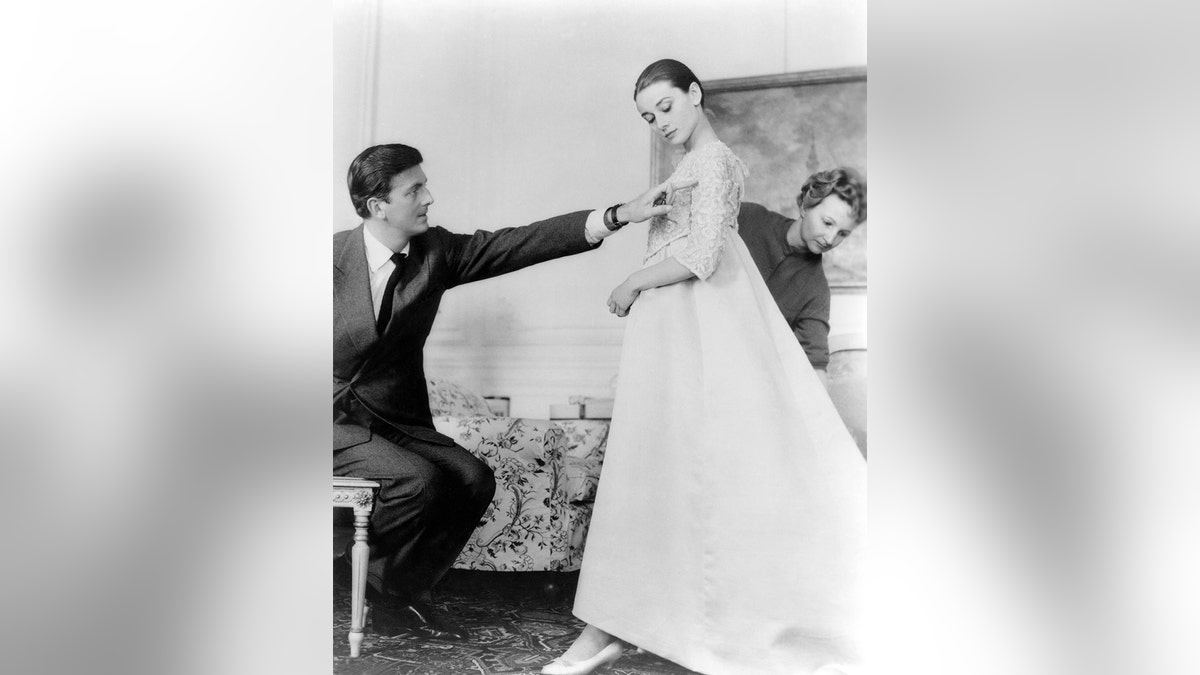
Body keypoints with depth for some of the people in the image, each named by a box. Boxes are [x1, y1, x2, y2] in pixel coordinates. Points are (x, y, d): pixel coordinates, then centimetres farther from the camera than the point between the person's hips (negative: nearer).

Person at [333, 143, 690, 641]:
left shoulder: (436, 251, -2)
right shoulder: (334, 255, -12)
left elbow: (520, 244, -9)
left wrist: (619, 216, -17)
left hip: (399, 424, 5)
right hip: (337, 423, -5)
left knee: (473, 479, -16)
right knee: (421, 480, -28)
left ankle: (397, 599, 0)